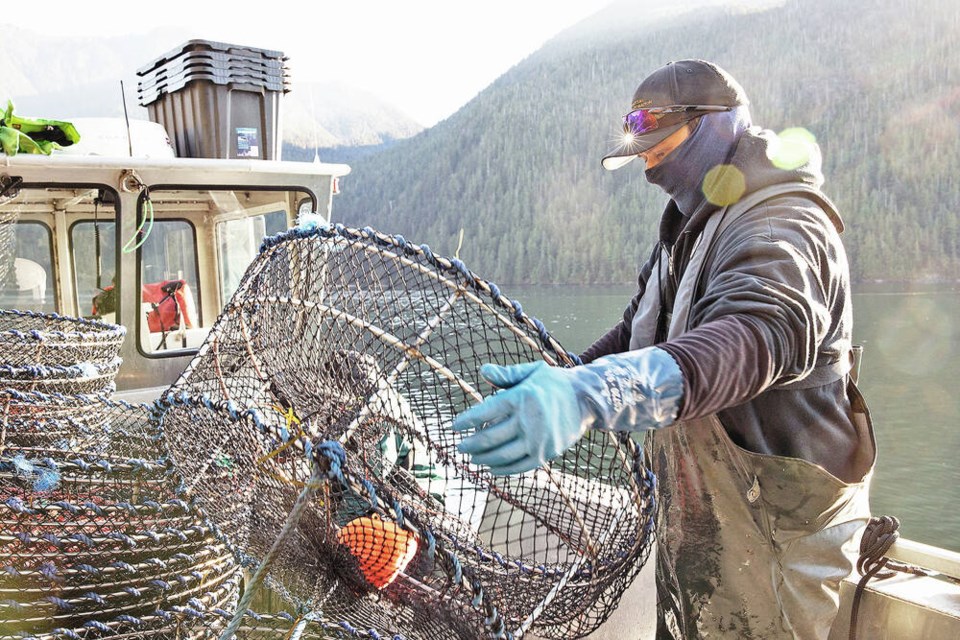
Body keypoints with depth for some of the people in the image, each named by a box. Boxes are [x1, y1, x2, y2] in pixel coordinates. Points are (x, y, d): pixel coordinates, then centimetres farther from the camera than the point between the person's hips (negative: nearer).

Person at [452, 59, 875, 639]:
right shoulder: (689, 228, 11)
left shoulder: (784, 225, -22)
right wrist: (562, 388, 10)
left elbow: (761, 335, -44)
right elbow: (639, 334, 20)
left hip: (775, 537, -9)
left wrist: (593, 392, -58)